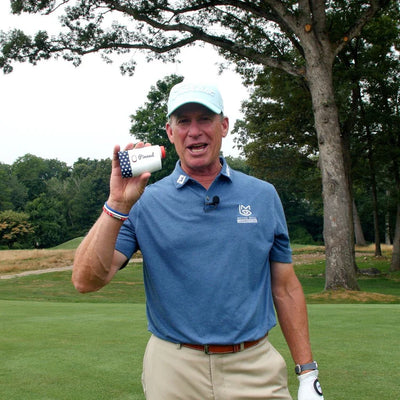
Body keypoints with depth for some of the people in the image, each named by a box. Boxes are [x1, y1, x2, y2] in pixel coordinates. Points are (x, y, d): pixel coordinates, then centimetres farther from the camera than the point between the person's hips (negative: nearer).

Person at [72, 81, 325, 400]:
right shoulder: (145, 202, -2)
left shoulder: (264, 196, 4)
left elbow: (285, 289, 7)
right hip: (174, 372, -1)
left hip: (256, 370, 1)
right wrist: (117, 205, -21)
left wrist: (308, 374, 4)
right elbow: (86, 280, -10)